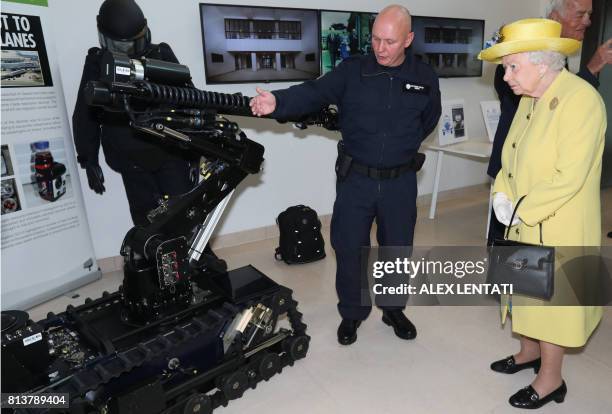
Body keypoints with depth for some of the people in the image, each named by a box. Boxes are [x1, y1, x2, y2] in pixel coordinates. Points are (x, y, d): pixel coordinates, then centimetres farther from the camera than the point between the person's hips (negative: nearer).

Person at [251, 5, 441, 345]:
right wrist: (278, 103, -38)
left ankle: (394, 309, 38)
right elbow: (313, 93, -19)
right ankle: (352, 313, 29)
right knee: (349, 248, 6)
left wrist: (402, 145, 5)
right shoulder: (352, 71, -5)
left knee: (398, 248, 14)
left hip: (400, 181, 2)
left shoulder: (425, 78, 1)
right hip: (356, 178, -1)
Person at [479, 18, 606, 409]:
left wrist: (523, 211, -18)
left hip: (558, 228, -7)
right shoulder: (529, 99, 4)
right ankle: (530, 351, 44)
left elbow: (569, 177, -25)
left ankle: (551, 380, 29)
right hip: (524, 226, 7)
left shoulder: (581, 99, -20)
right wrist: (502, 194, -3)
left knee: (551, 300, 8)